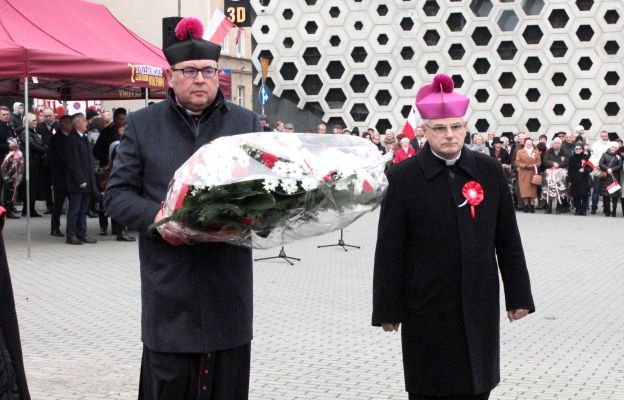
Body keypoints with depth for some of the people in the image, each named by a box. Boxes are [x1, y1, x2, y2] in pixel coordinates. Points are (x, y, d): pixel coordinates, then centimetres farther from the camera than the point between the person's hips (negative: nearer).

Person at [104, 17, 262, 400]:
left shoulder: (246, 122, 8)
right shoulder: (142, 124, 5)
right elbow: (117, 194, 4)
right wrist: (156, 216, -15)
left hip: (228, 281, 1)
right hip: (168, 285, -1)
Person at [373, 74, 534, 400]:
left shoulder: (490, 171, 1)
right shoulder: (403, 177, -7)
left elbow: (508, 240, 6)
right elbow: (389, 250, -5)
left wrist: (518, 296, 6)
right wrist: (388, 310, -6)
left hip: (480, 306, 3)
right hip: (426, 309, -2)